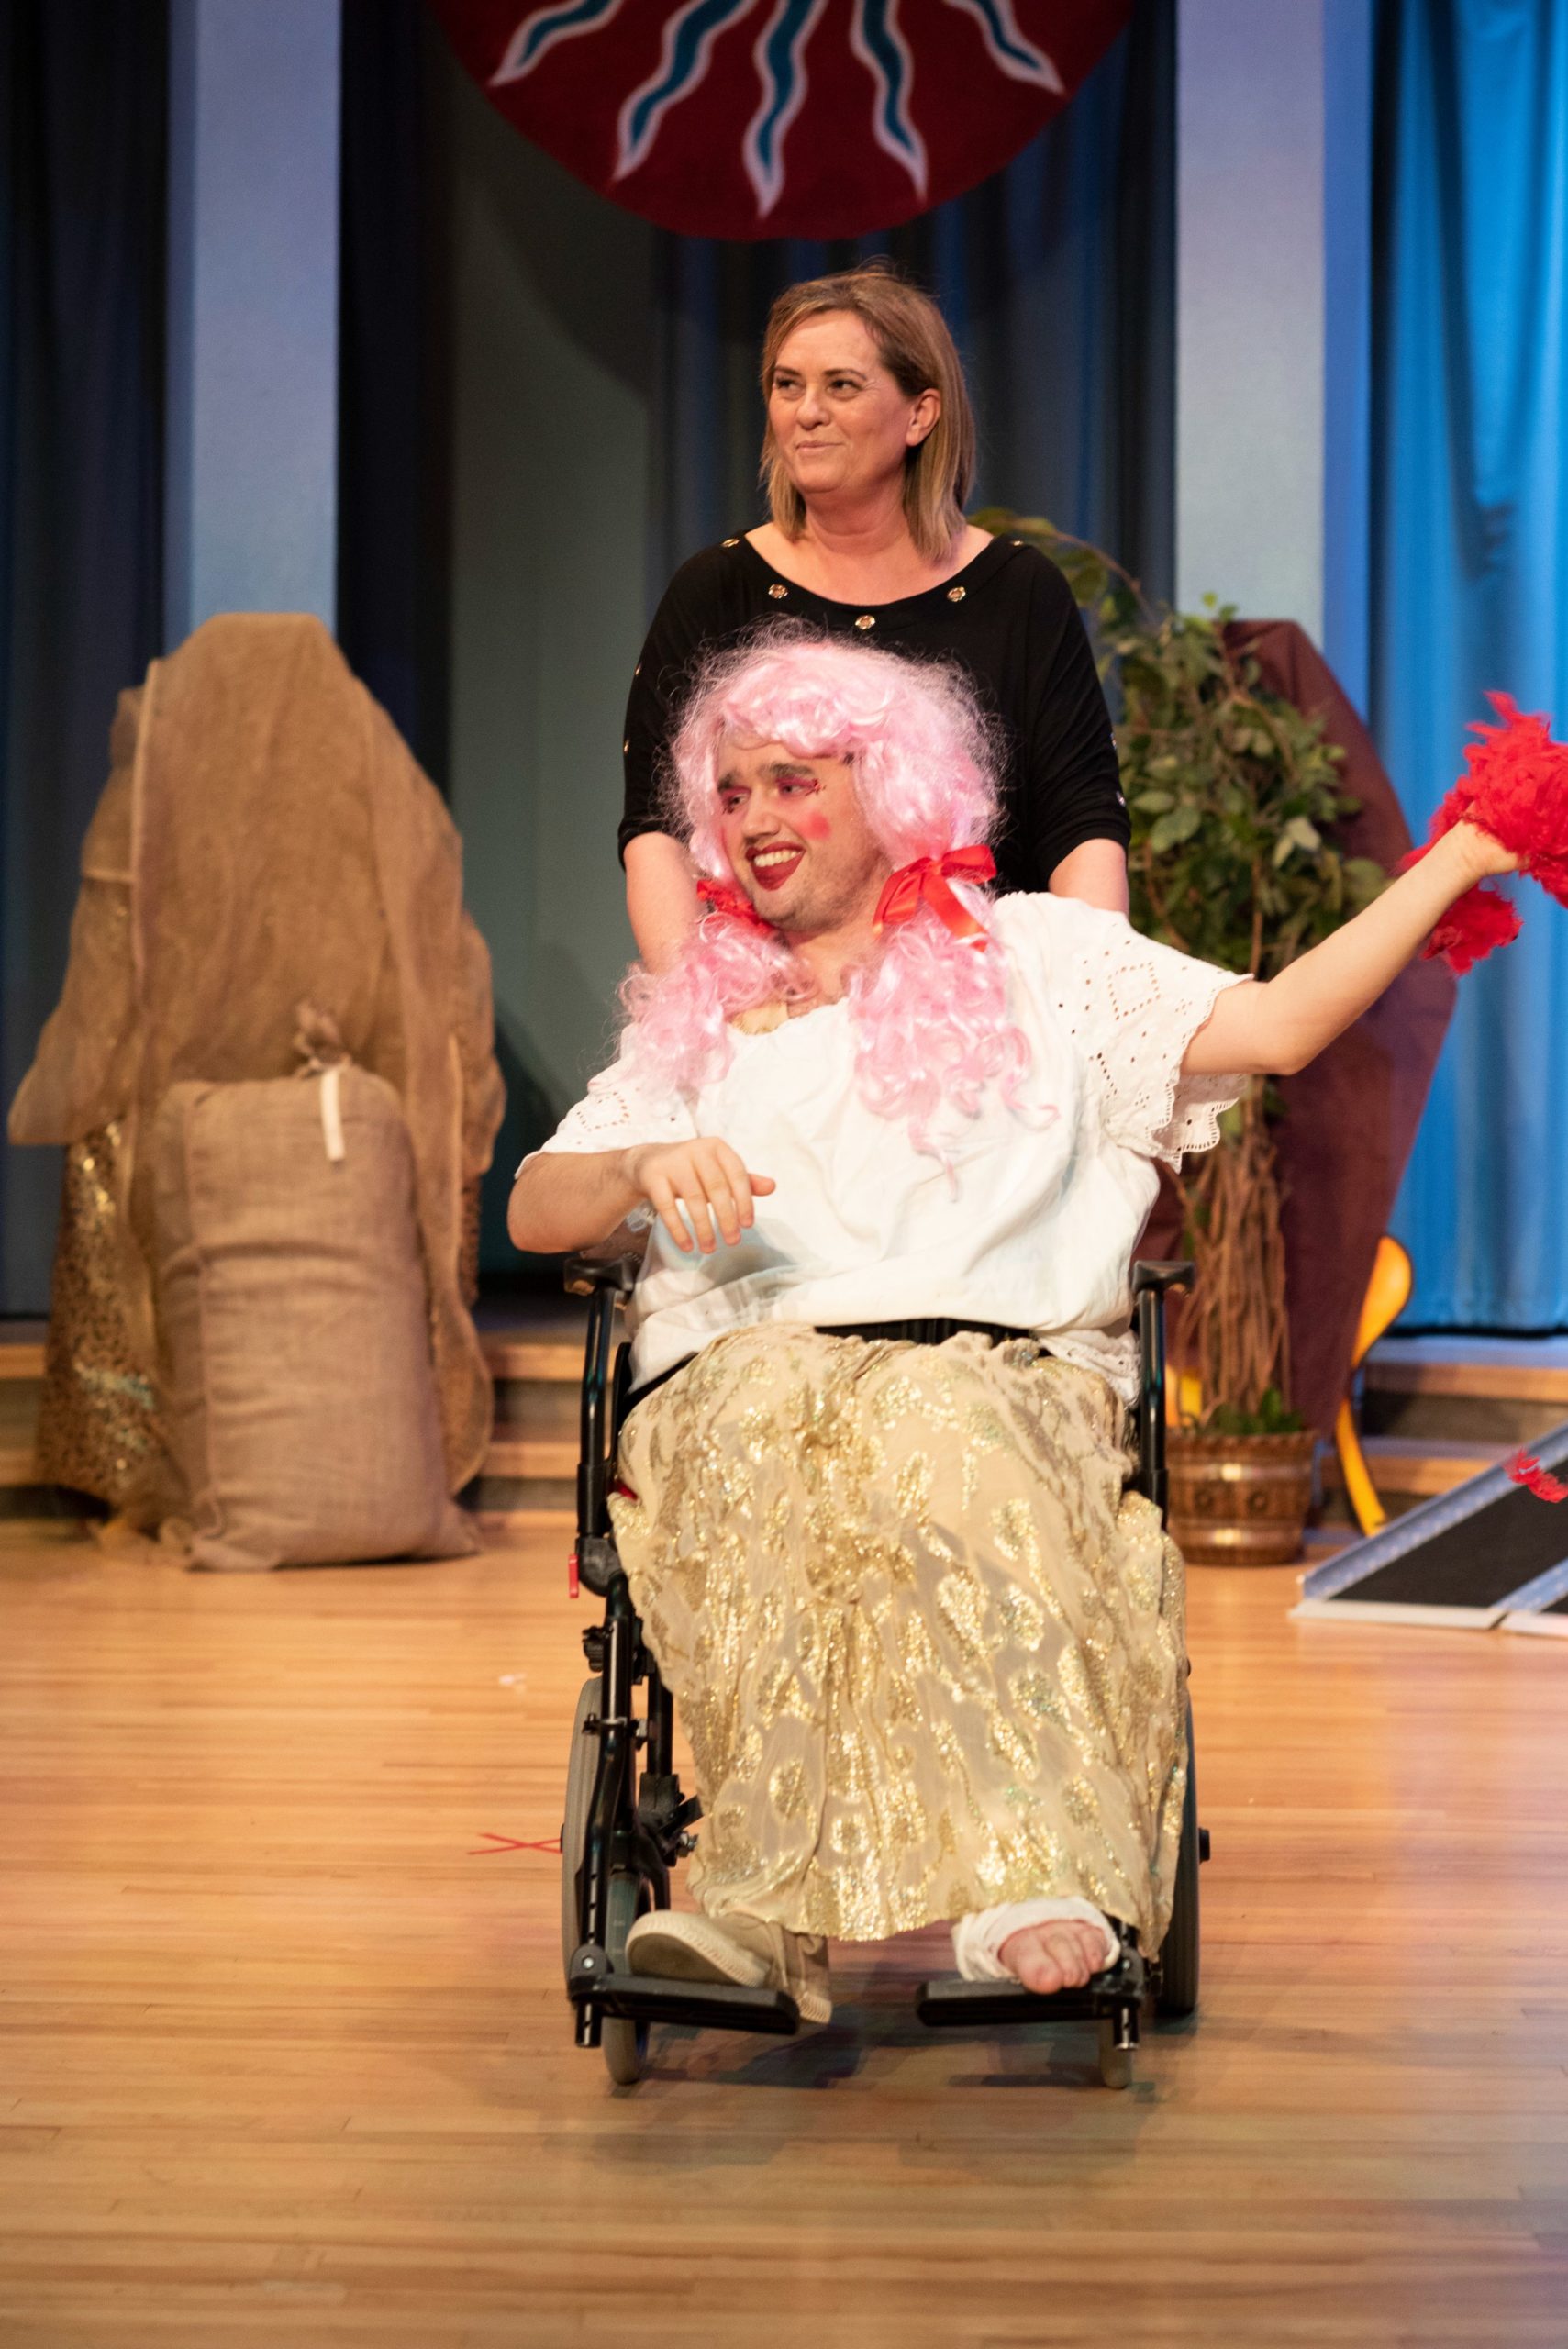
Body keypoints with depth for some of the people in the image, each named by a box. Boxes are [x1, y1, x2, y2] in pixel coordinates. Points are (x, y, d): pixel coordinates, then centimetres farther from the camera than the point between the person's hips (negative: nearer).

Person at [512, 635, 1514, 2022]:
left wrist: (1460, 859, 9)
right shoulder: (696, 1015, 29)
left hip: (1007, 1370, -1)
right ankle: (1020, 1879, -46)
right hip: (747, 1368, 1)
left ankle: (778, 1902, -50)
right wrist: (651, 1164, -3)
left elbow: (1273, 1028, 12)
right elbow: (535, 1212, 19)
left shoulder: (1035, 957, 22)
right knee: (787, 1435, -36)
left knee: (932, 1432, -38)